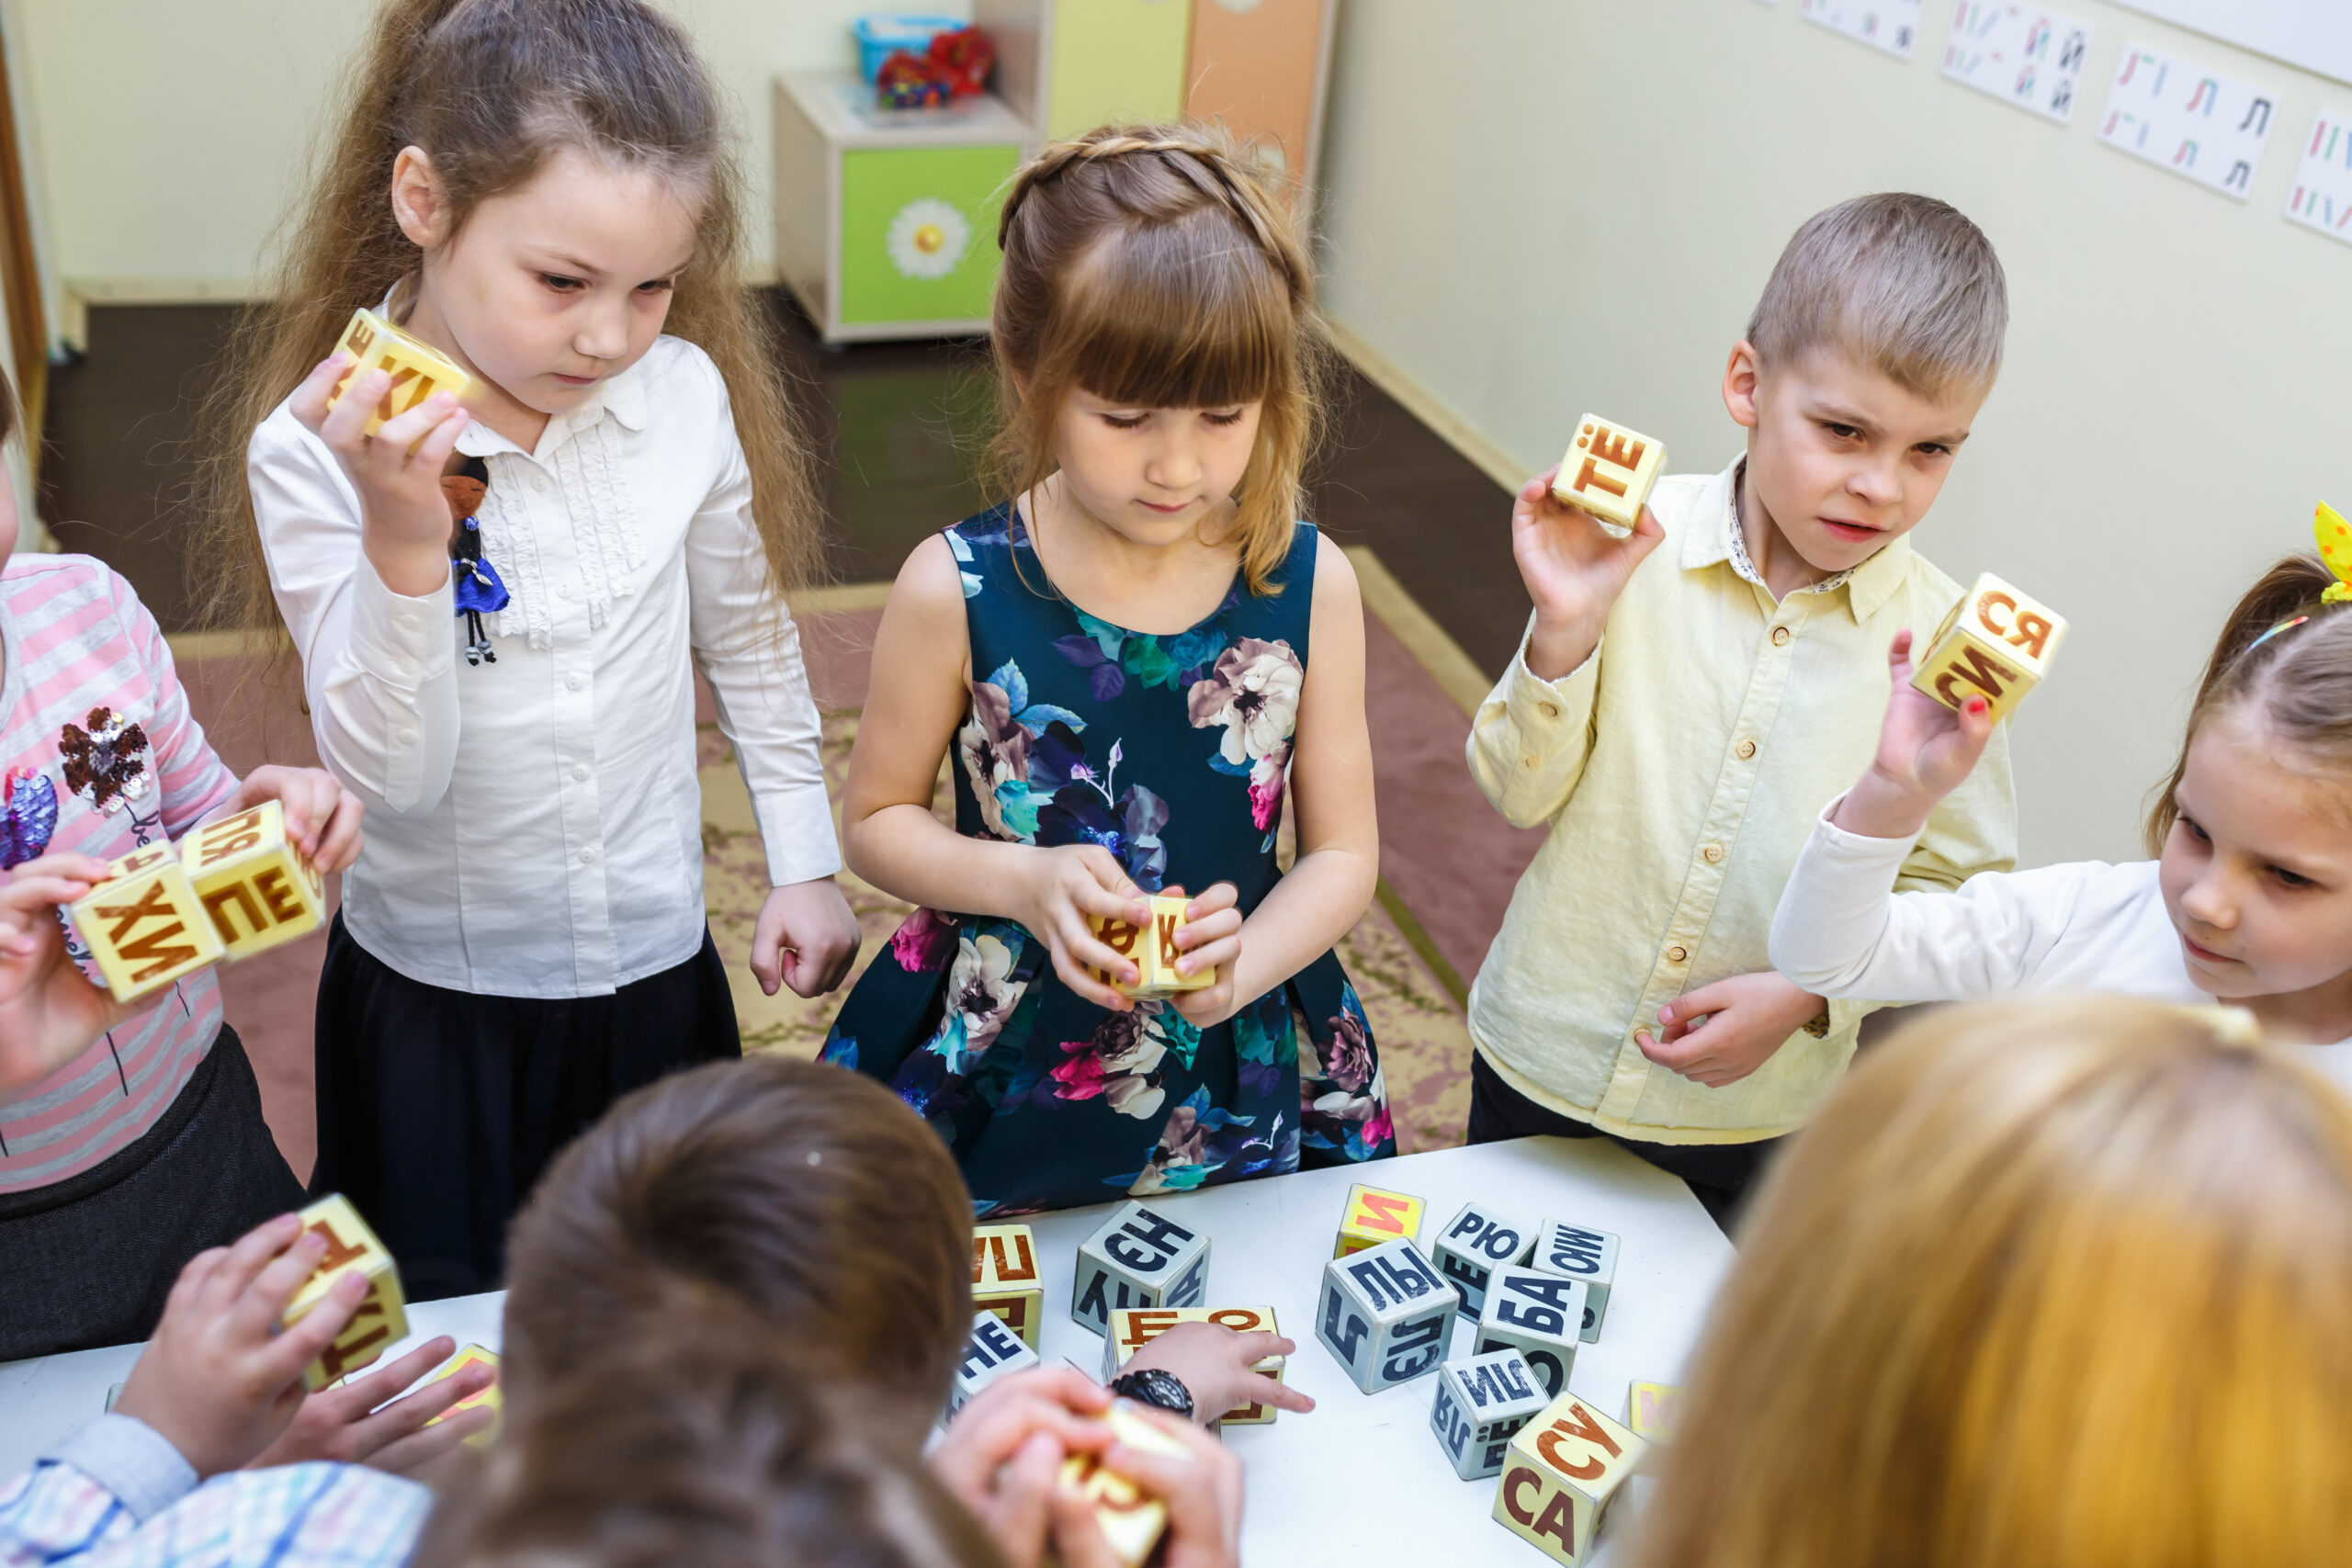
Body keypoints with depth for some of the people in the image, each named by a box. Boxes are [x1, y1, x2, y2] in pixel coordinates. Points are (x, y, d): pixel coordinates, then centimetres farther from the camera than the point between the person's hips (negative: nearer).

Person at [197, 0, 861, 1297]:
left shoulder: (685, 395, -11)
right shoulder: (313, 451, -19)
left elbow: (748, 638, 5)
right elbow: (393, 777, -23)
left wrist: (804, 859, 10)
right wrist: (401, 547, -37)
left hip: (658, 965, 2)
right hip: (437, 993, -2)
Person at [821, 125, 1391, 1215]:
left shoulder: (1309, 586, -10)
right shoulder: (957, 591, -15)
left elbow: (1343, 850, -3)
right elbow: (876, 820, -3)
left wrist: (1241, 966, -22)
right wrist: (1024, 882, -21)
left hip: (1237, 1080, 2)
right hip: (994, 1078, -1)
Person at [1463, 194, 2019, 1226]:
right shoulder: (1627, 542, -14)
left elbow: (1959, 888, -3)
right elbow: (1522, 794, -8)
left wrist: (1810, 990, -17)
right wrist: (1564, 630, -25)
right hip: (1543, 1063, 0)